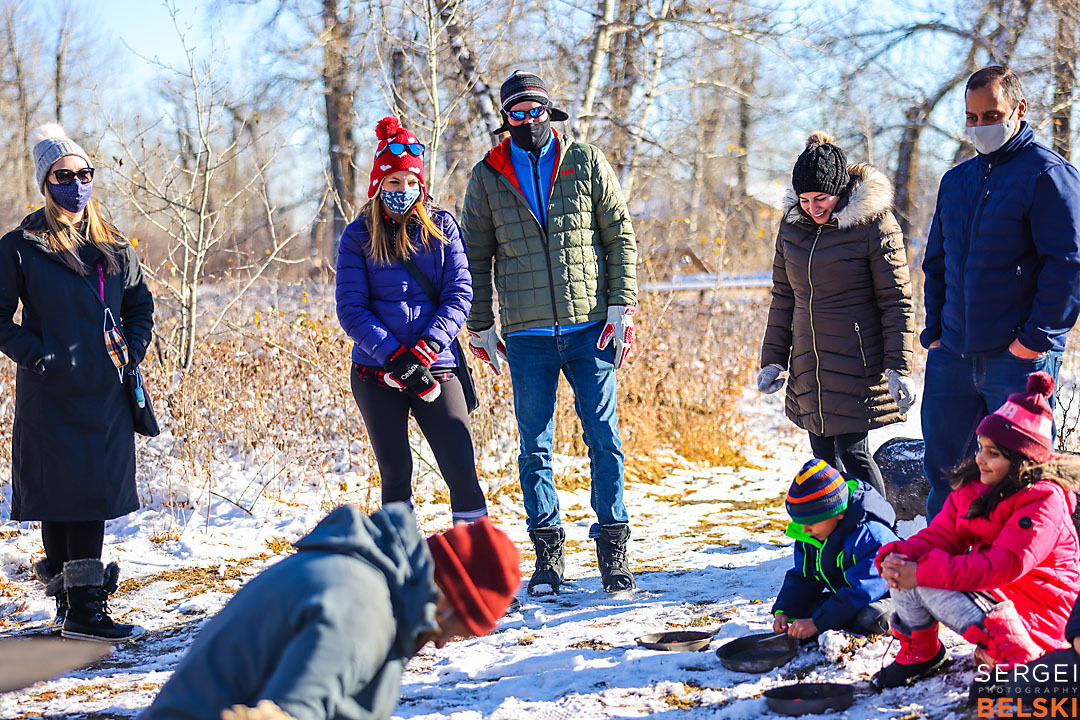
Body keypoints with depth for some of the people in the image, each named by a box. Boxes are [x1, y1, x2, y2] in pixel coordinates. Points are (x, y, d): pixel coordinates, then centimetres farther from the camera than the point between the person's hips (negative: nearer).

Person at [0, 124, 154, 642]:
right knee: (61, 495, -4)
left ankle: (83, 604, 18)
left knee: (96, 492, 6)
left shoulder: (114, 247, 12)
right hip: (51, 394, -5)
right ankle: (75, 609, 1)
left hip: (106, 392, 5)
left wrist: (132, 350, 6)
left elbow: (141, 304, 22)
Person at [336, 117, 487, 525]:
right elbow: (351, 310, -3)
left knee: (461, 471, -9)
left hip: (436, 368, 0)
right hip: (377, 373, 0)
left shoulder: (441, 226, 6)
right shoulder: (358, 237, 3)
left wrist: (424, 350, -14)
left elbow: (459, 293, -1)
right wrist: (395, 356, -16)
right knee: (395, 474, 5)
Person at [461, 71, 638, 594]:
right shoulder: (488, 177, 7)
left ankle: (613, 548, 6)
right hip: (527, 335, 1)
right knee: (534, 447, 4)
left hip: (590, 328, -1)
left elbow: (621, 236, 6)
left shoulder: (587, 164, 5)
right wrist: (479, 326, 8)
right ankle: (547, 553, 13)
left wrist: (622, 306, -2)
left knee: (604, 438, -2)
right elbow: (475, 258, 11)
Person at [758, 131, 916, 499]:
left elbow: (897, 301, -8)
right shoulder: (793, 224, 7)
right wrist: (772, 360, 14)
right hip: (809, 367, 6)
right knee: (824, 456, 7)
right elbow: (783, 296, 17)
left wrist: (899, 368, -13)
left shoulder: (873, 225, -9)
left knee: (852, 453, -9)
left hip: (857, 364, -6)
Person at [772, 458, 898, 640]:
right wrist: (784, 611, -14)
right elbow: (802, 576, 5)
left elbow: (861, 590, -35)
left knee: (868, 620, -39)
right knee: (802, 607, -11)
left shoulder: (870, 536, -32)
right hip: (847, 597, 8)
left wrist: (816, 623, -37)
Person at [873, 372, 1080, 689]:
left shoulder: (1044, 501, -21)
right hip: (989, 587, 8)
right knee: (906, 571, -8)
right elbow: (942, 534, 0)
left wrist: (923, 573, -31)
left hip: (1031, 610, -8)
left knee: (929, 585, -24)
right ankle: (918, 653, 9)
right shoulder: (972, 485, 5)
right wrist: (898, 557, -23)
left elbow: (1004, 566, -29)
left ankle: (1015, 657, -19)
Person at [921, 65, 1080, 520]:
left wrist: (1036, 336, -15)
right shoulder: (956, 181, 15)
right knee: (943, 466, 10)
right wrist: (934, 330, 11)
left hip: (1018, 359, -6)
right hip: (952, 356, 7)